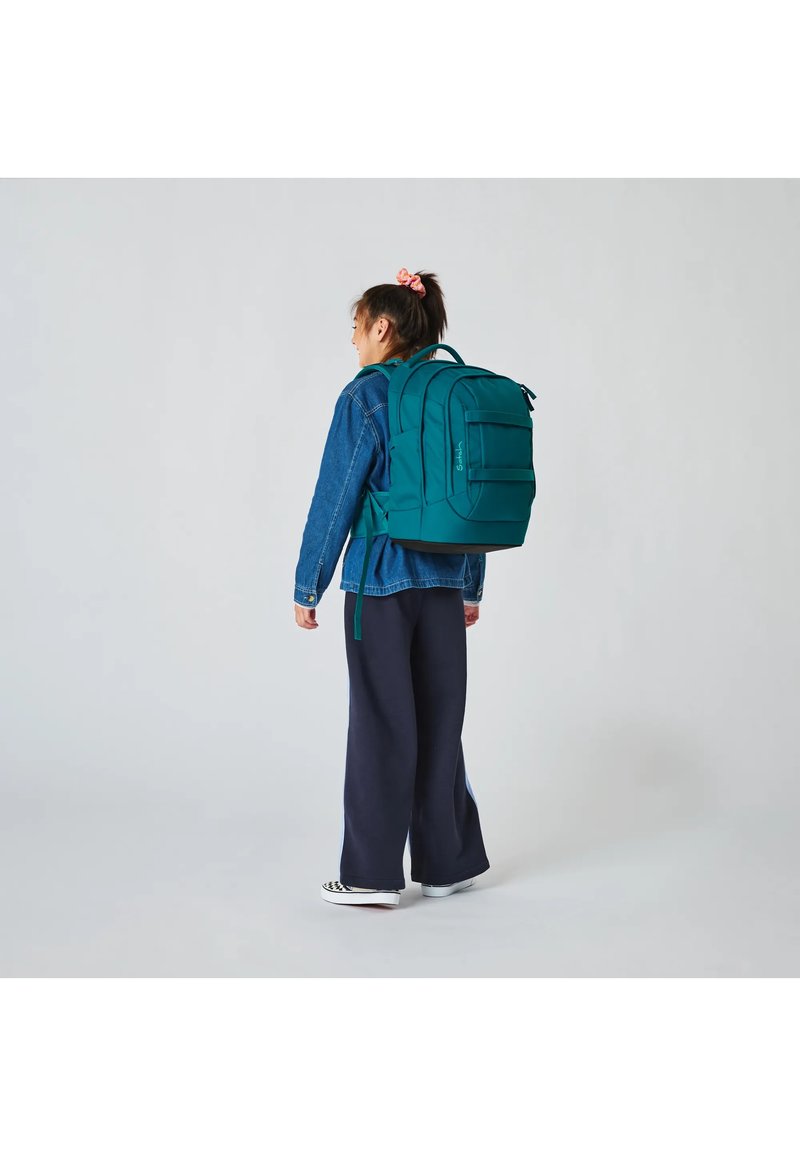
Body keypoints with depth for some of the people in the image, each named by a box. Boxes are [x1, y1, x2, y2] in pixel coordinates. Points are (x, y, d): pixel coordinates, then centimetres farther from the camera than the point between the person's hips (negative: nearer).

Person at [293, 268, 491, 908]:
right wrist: (472, 587, 19)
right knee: (440, 718, 12)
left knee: (383, 721, 2)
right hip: (445, 581, 5)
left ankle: (373, 874, 9)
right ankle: (449, 862, 21)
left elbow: (336, 496, -10)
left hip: (381, 579, -5)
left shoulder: (365, 396, -9)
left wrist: (308, 588, -3)